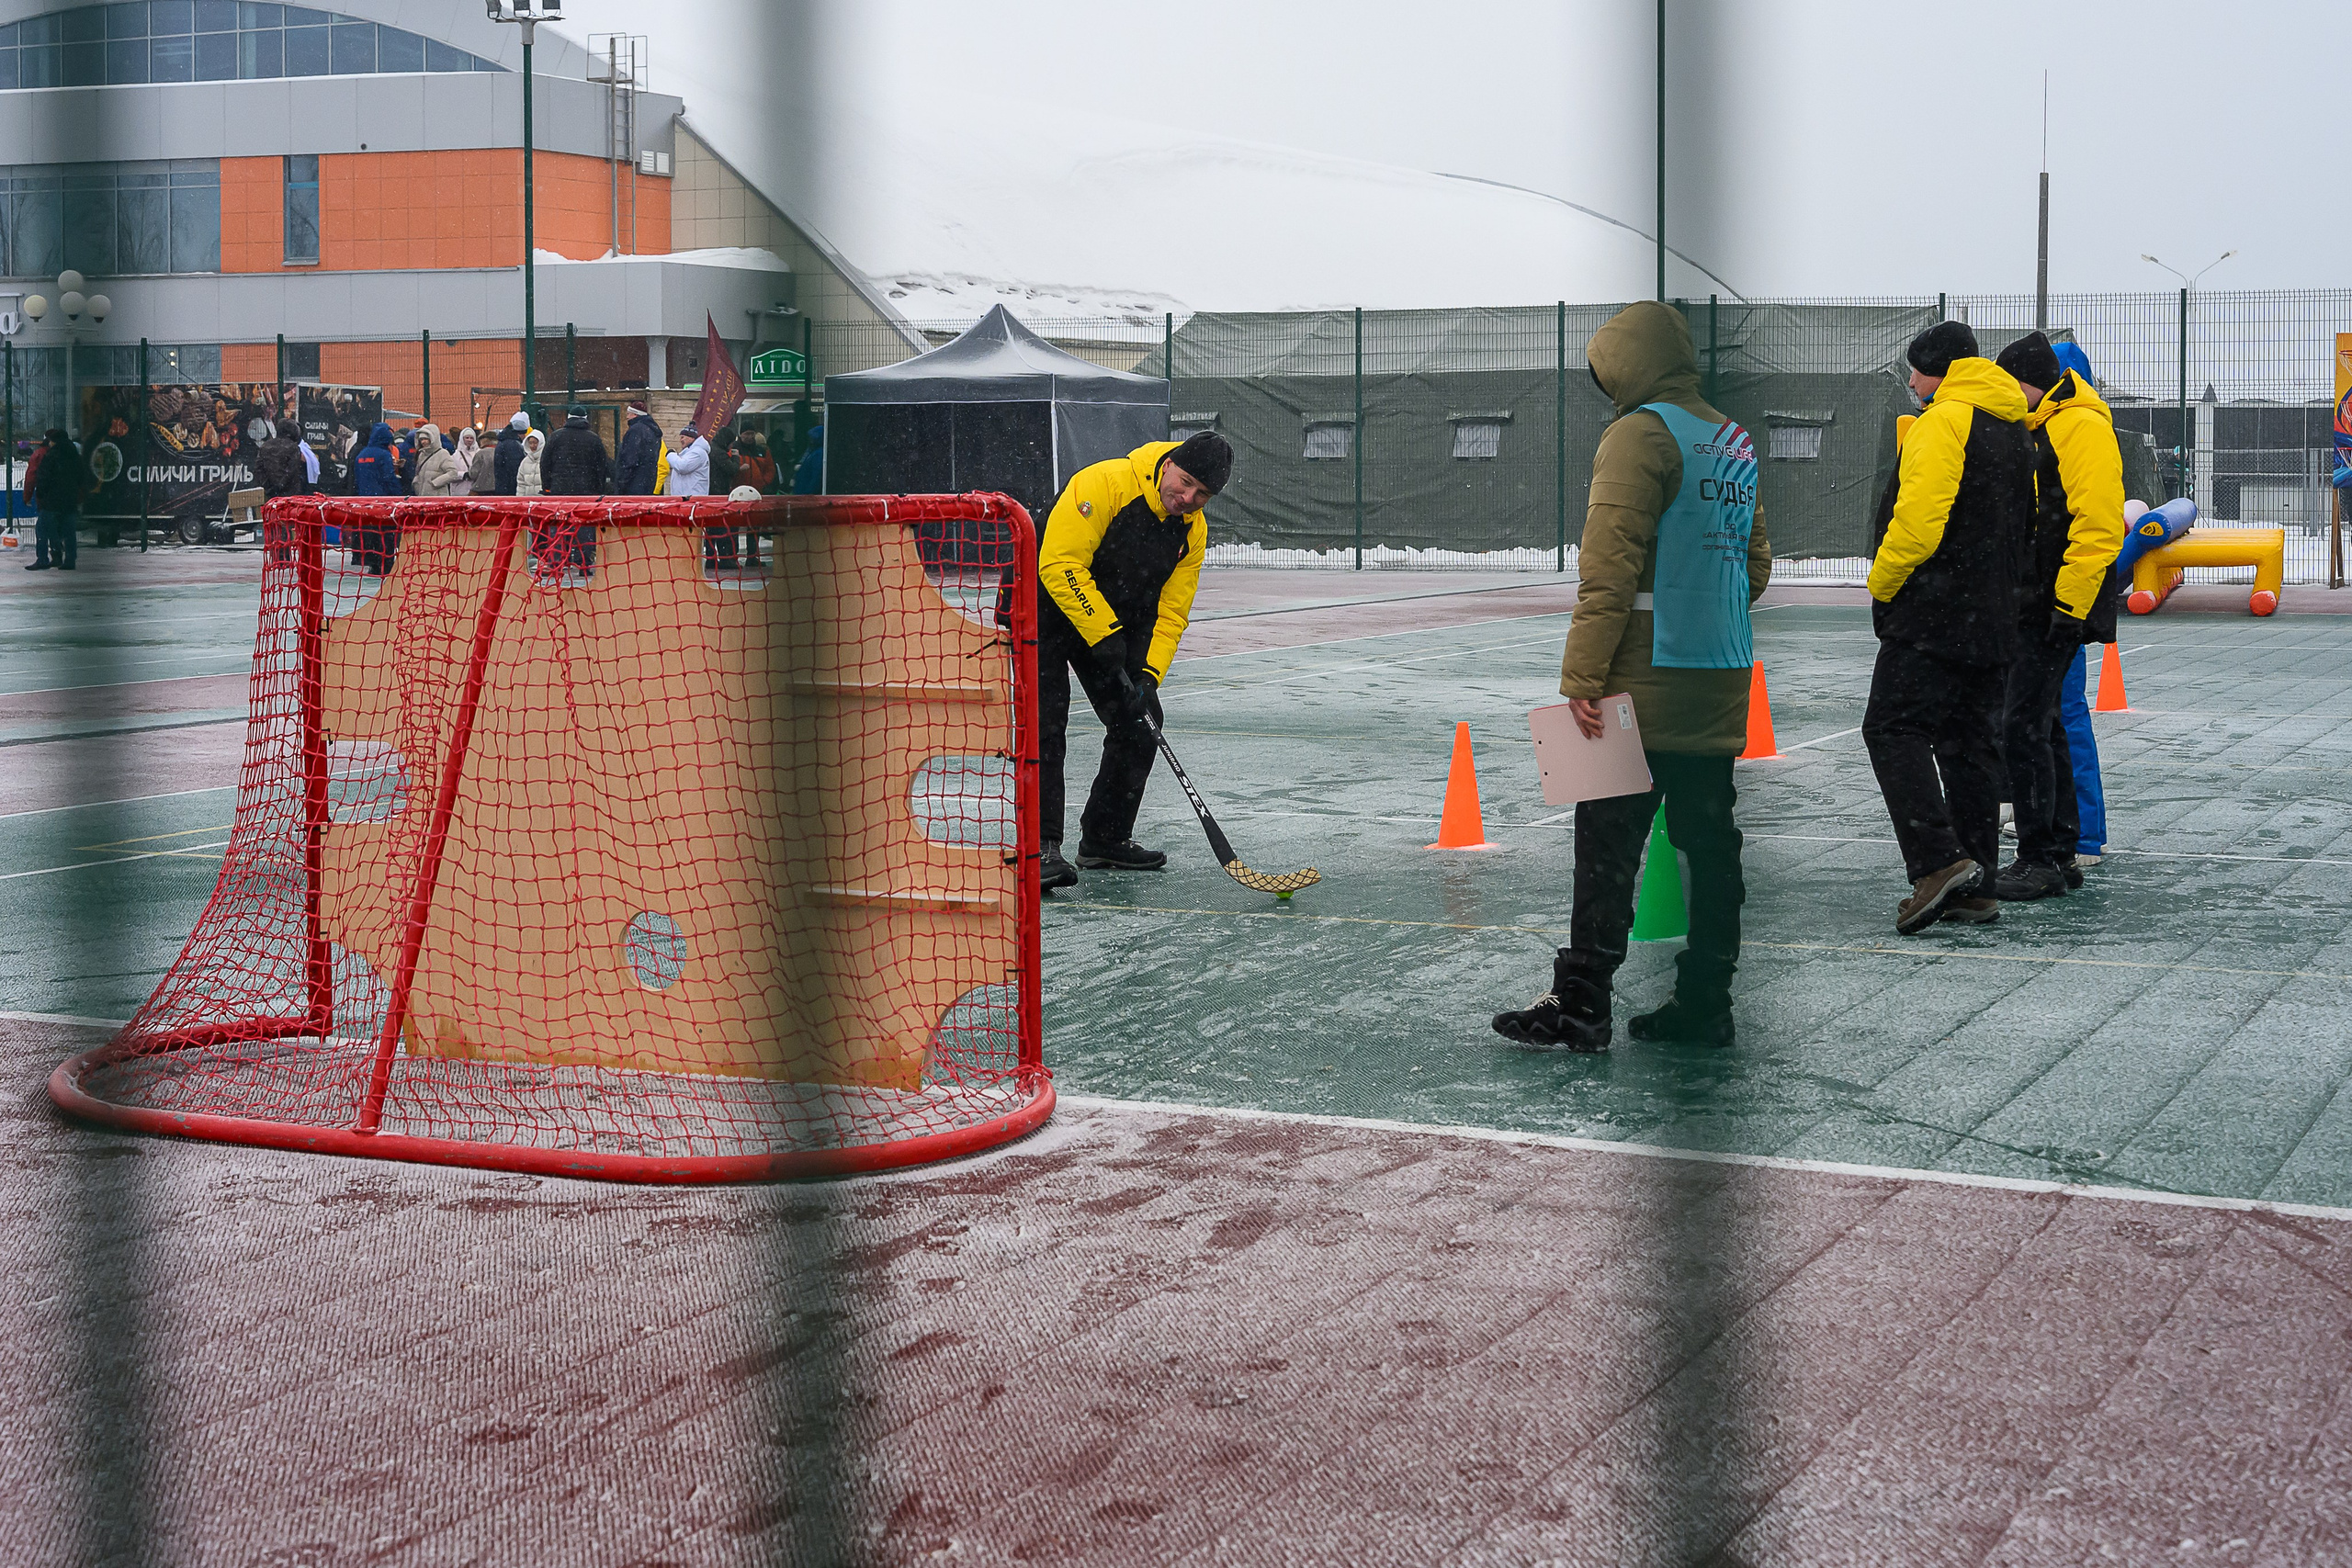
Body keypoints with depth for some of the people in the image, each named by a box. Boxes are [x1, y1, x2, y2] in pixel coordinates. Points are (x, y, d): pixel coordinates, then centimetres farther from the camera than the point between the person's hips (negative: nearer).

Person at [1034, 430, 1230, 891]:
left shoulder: (1193, 531, -5)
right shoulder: (1104, 483, -27)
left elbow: (1170, 612, -2)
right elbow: (1060, 565, -30)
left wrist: (1149, 676, -17)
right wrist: (1104, 637, -31)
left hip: (1116, 621, 7)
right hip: (1045, 609, -7)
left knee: (1138, 727, 2)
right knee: (1046, 726, -17)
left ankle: (1105, 838, 15)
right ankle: (1041, 846, -16)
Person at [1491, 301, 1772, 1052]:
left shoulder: (1641, 433, -11)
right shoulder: (1735, 441, 14)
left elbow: (1610, 565, -18)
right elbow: (1754, 563, 21)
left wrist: (1582, 675, -19)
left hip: (1648, 680, -8)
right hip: (1722, 680, 8)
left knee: (1609, 842, -4)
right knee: (1709, 840, 9)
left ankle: (1580, 1005, -3)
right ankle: (1705, 1004, 12)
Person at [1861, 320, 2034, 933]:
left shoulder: (1944, 421, -12)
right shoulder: (2014, 428, 18)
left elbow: (1919, 516, -20)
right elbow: (2024, 526, 21)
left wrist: (1882, 583, -7)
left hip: (1934, 613, -9)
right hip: (1995, 619, 9)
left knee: (1894, 728, -7)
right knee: (1972, 741, 10)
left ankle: (1938, 862, -20)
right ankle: (1975, 888, 10)